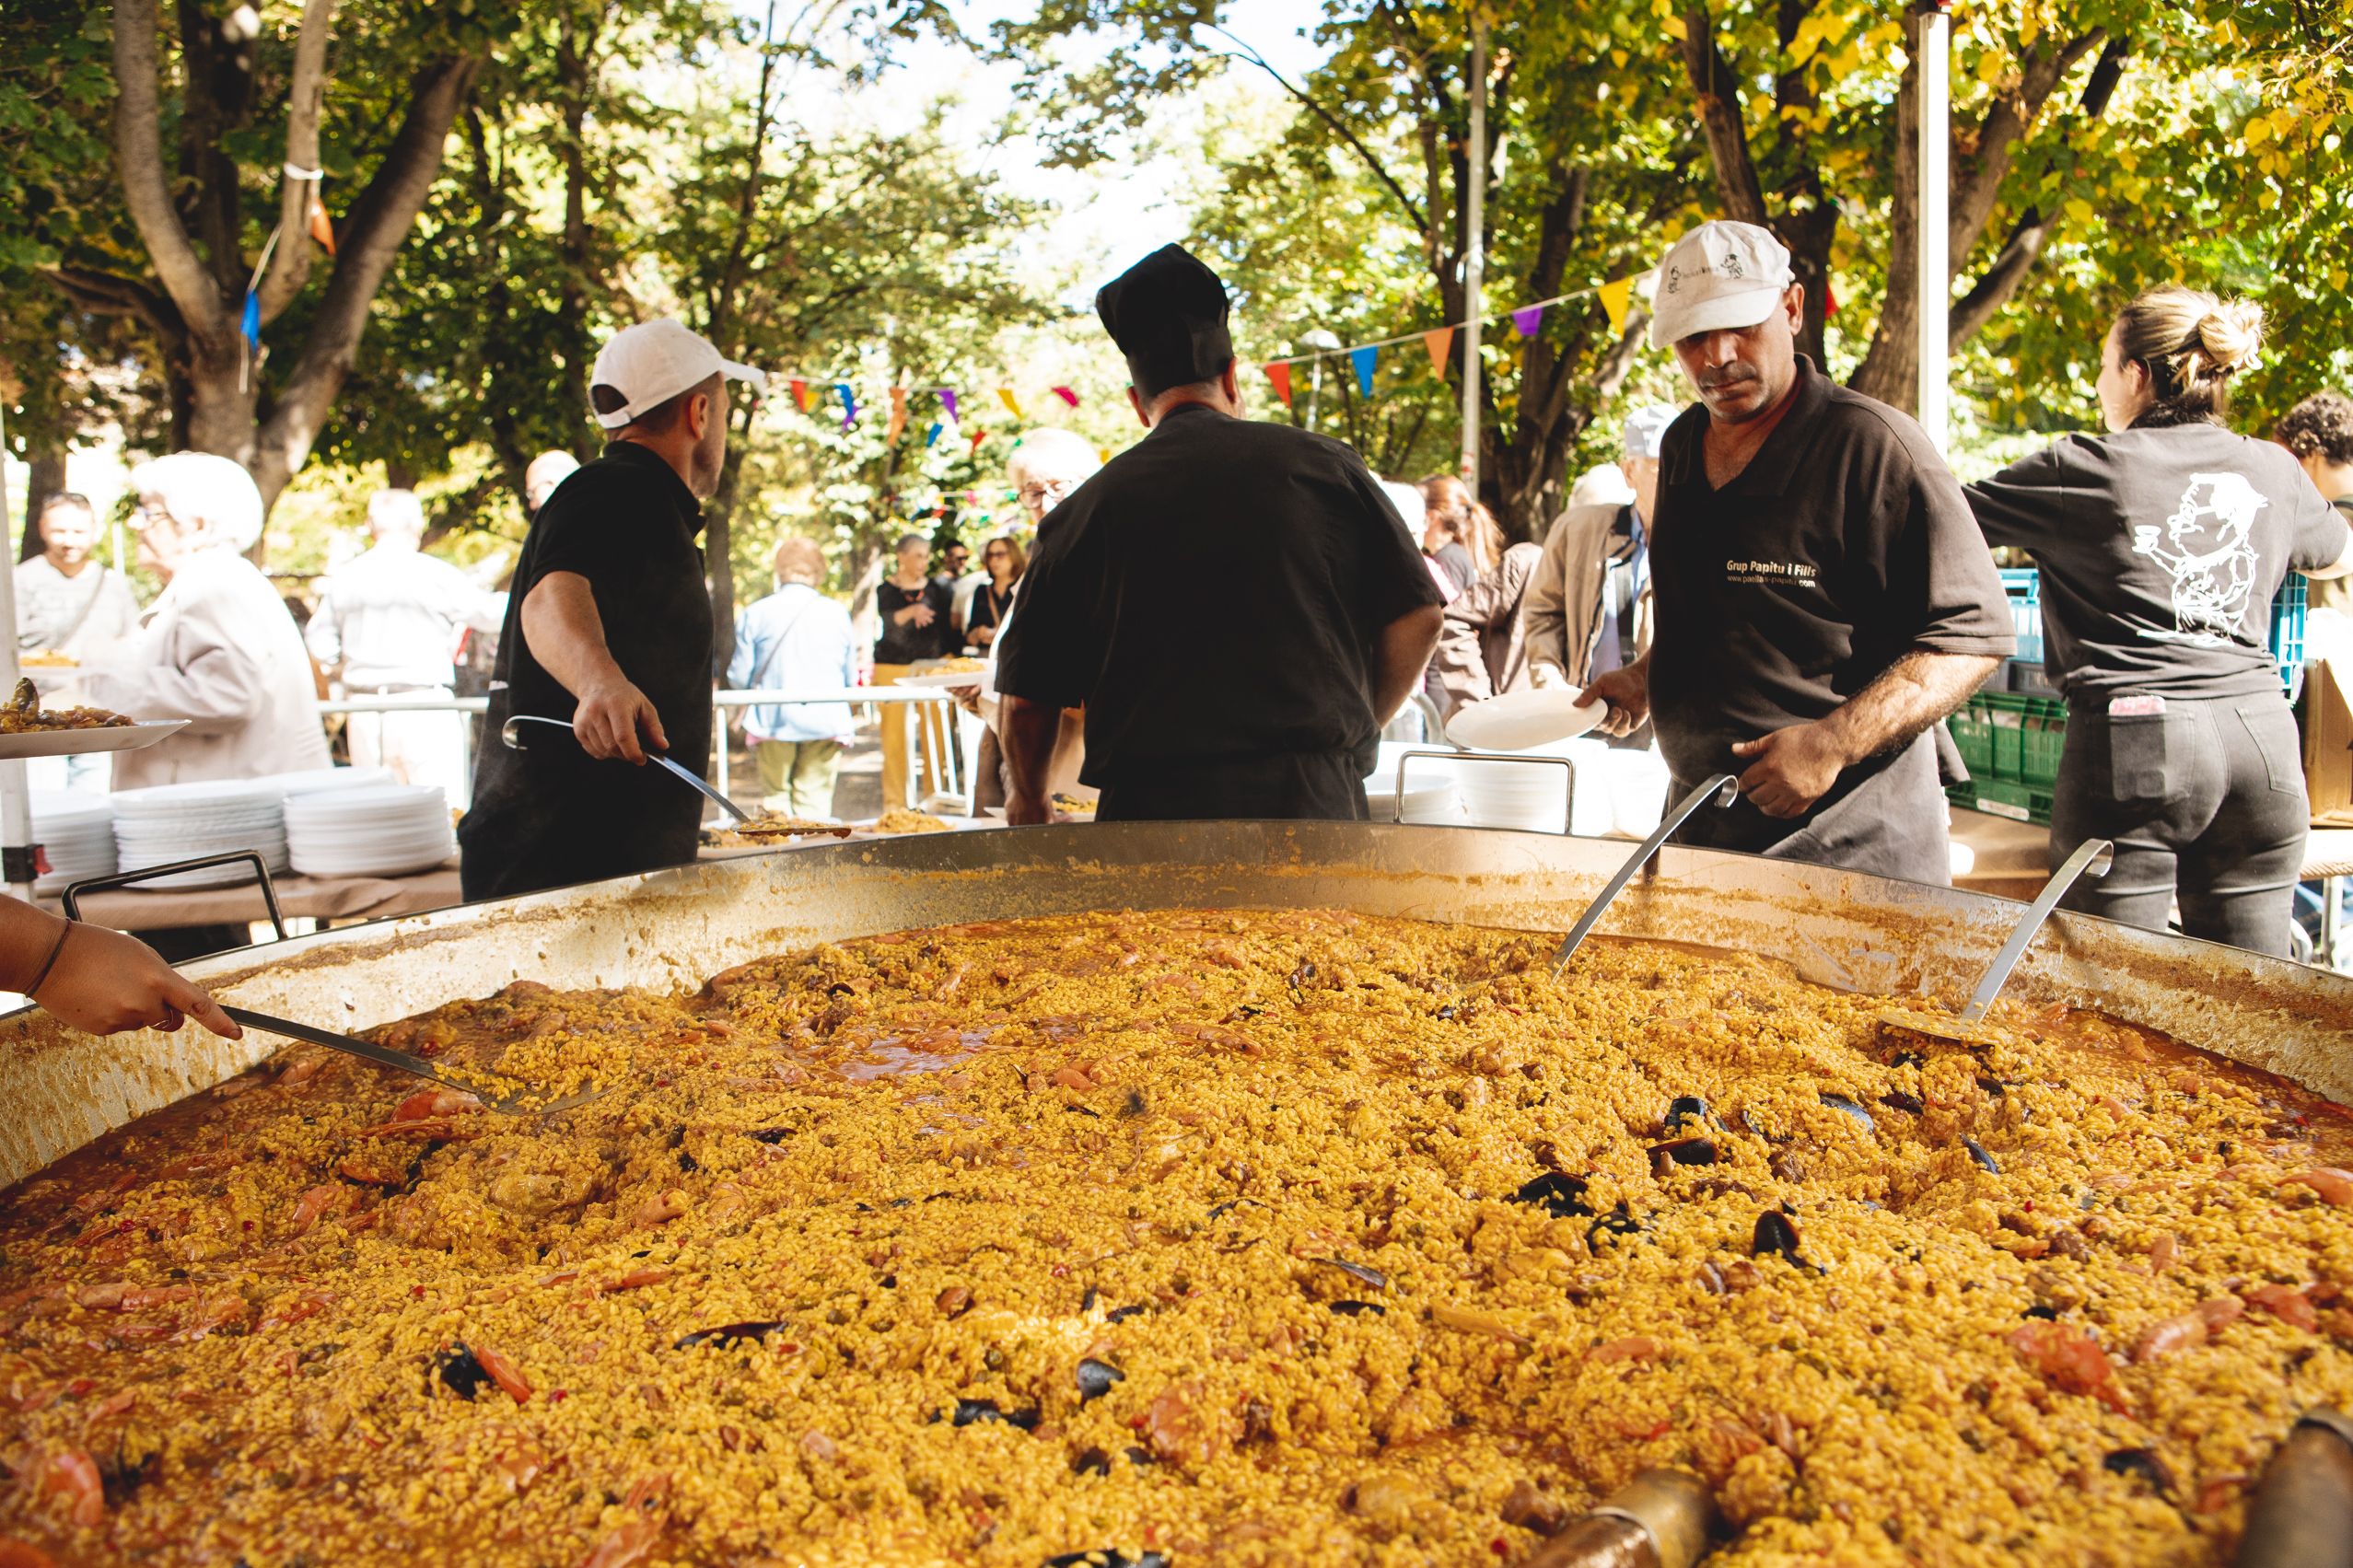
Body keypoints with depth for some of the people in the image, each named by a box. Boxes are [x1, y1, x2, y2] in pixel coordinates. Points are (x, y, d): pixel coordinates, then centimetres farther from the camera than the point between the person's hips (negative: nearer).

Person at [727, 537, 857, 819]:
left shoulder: (756, 613, -3)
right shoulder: (837, 613, 2)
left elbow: (739, 678, 0)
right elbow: (851, 679, 7)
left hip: (774, 720, -1)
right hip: (826, 721, 1)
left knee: (774, 798, 9)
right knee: (816, 803, 5)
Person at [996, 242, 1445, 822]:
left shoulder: (1087, 507, 6)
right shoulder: (1322, 464, 6)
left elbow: (1028, 698, 8)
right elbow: (1416, 619, 6)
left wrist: (1029, 800, 28)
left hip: (1148, 814, 0)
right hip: (1315, 802, 0)